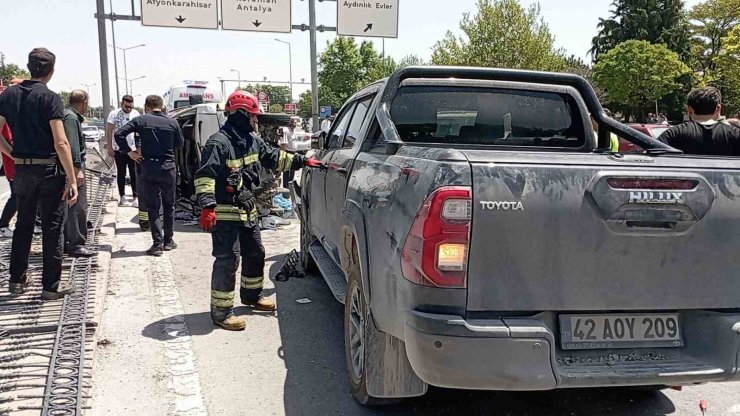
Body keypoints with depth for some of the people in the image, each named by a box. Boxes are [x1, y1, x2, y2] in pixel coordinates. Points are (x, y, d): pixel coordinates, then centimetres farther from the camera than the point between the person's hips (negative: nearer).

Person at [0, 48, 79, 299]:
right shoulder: (50, 98, -12)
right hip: (49, 170, -5)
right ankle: (51, 285, 10)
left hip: (22, 170, 5)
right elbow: (61, 143, -18)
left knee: (24, 223, 18)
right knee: (52, 227, 4)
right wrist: (72, 180, -17)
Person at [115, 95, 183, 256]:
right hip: (169, 168, 1)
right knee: (169, 205, 15)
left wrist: (129, 151, -1)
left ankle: (158, 243, -1)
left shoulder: (141, 120, -3)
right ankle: (168, 241, 21)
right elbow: (180, 143, 10)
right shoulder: (172, 122, 1)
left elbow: (119, 134, -9)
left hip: (149, 168, -1)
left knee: (153, 207, 5)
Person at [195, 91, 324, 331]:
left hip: (248, 211, 9)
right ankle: (221, 312, 2)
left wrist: (302, 161, 19)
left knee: (255, 254, 20)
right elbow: (205, 176, -22)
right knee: (227, 261, -7)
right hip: (225, 214, -9)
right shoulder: (218, 143, -17)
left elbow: (274, 158, 22)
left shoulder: (252, 140, 10)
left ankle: (252, 295, 40)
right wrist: (207, 205, -30)